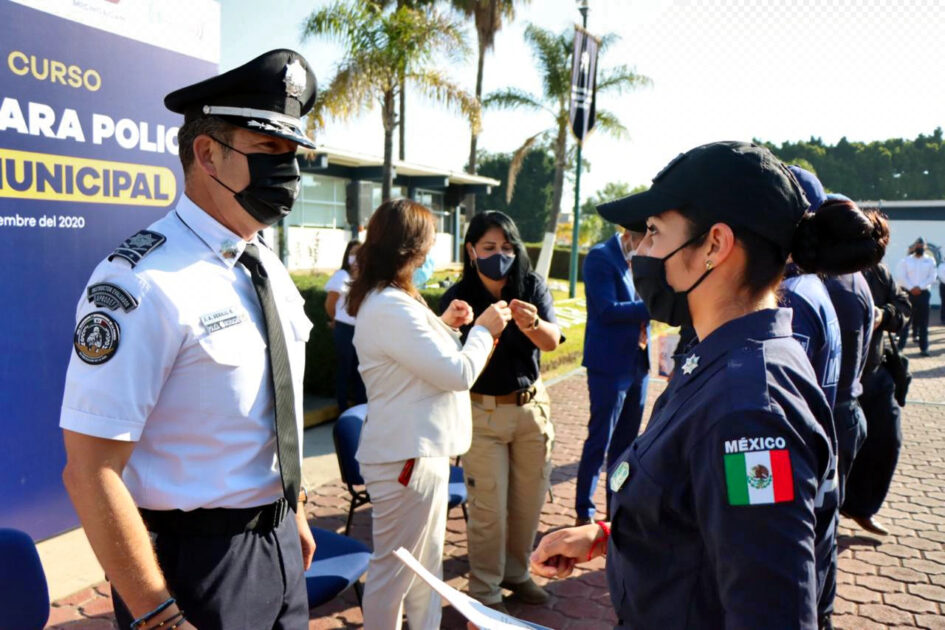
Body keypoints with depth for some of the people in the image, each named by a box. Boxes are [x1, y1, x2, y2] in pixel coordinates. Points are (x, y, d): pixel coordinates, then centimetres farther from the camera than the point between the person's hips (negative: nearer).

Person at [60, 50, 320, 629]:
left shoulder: (271, 270, 3)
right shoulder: (145, 281, -23)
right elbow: (90, 473, -22)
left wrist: (295, 516, 16)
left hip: (277, 544, 8)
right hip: (192, 557, -7)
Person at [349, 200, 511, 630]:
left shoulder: (390, 301, 11)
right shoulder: (391, 307, -24)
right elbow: (459, 373, -22)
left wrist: (444, 324, 12)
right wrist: (484, 329, -6)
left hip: (419, 450, 11)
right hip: (407, 457, -11)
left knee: (426, 564, 23)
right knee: (394, 570, 7)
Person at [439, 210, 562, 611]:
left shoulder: (532, 287, -5)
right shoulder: (458, 298, -12)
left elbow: (552, 341, -16)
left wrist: (532, 324, -39)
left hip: (531, 406, 3)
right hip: (483, 412, -3)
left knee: (529, 500, 14)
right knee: (488, 509, 1)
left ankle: (516, 572, 36)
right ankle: (485, 591, 20)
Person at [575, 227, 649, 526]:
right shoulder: (600, 257, -12)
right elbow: (607, 309, -21)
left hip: (638, 363, 8)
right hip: (610, 364, -8)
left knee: (626, 441, 16)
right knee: (600, 441, 0)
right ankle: (584, 512, 13)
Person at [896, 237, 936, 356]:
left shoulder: (930, 261, 8)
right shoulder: (906, 260, 6)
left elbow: (932, 277, -1)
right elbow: (900, 276, -3)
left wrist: (920, 287, -13)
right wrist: (911, 288, -13)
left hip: (923, 293, 1)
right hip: (908, 293, -1)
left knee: (923, 322, 2)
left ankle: (923, 348, 5)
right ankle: (901, 345, 4)